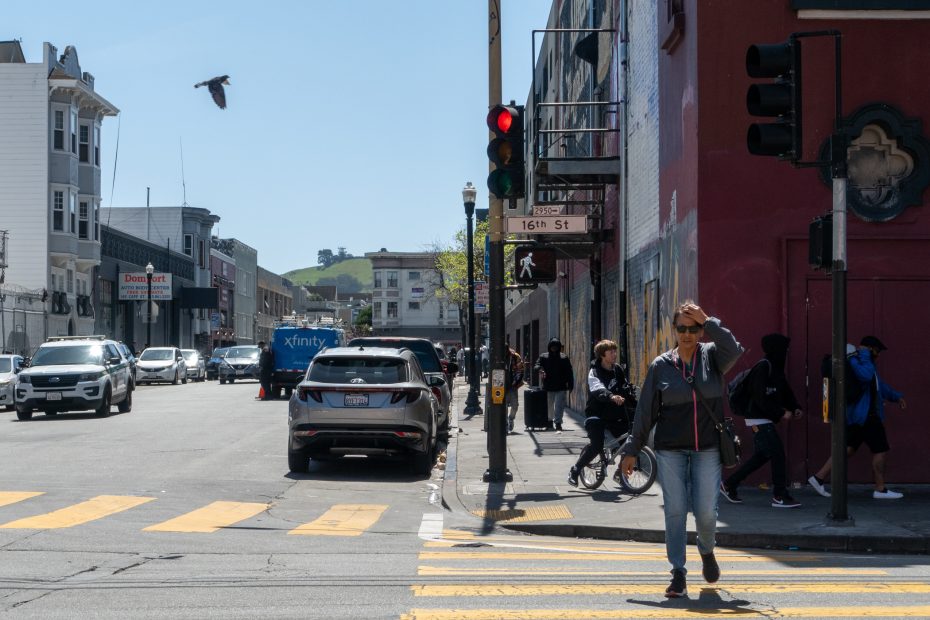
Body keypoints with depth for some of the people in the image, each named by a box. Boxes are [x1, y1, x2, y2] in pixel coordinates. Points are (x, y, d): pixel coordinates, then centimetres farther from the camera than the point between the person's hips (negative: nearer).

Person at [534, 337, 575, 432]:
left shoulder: (564, 358, 3)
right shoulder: (543, 357, 4)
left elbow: (569, 372, 4)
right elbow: (536, 366, -6)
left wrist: (570, 385, -1)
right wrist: (540, 370, -30)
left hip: (561, 388, -2)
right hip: (548, 387, 2)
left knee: (559, 406, -11)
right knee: (549, 406, 15)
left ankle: (558, 423, -13)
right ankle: (550, 421, 31)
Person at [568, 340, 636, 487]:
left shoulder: (618, 370, 9)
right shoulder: (595, 372, -10)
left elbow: (627, 390, 15)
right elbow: (597, 389, -30)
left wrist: (636, 403, 0)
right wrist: (611, 396, -49)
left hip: (615, 415, 5)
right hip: (596, 414, -5)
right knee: (596, 445, -19)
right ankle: (574, 471, 0)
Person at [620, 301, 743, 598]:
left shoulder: (711, 356, 2)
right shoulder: (661, 365, 1)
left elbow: (733, 350, -22)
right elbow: (645, 410, 5)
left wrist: (707, 321, -20)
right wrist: (632, 449, 5)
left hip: (707, 450, 0)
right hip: (670, 451, 0)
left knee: (706, 511, 0)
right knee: (675, 511, -2)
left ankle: (707, 551, 33)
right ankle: (678, 574, 5)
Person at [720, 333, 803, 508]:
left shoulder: (775, 368, 13)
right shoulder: (763, 368, -17)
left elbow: (785, 391, 16)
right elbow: (761, 398, -22)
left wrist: (795, 408, 0)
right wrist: (781, 413, -20)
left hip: (765, 420, 10)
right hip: (759, 419, -10)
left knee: (762, 455, 15)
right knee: (778, 453, -8)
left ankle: (729, 484, 22)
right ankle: (780, 496, -1)